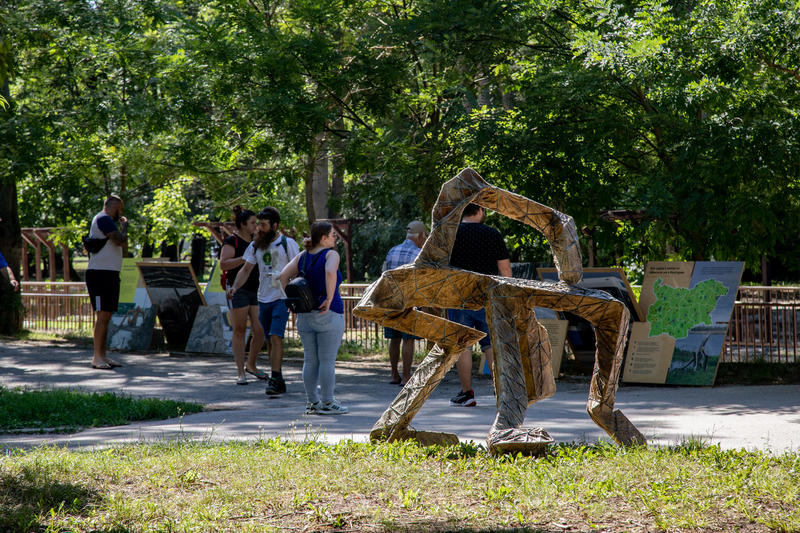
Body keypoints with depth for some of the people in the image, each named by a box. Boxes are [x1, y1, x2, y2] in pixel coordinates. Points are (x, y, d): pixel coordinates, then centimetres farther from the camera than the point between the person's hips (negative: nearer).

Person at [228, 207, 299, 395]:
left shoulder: (288, 244, -4)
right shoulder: (255, 245, 11)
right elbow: (246, 269, 15)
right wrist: (234, 287, -2)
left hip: (282, 298, -5)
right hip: (263, 298, 5)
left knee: (275, 337, -17)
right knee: (270, 340, 7)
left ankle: (275, 378, -20)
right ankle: (278, 380, 13)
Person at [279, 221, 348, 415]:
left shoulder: (302, 257, 9)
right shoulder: (330, 255, -9)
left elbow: (283, 276, 3)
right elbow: (330, 272, -29)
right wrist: (330, 299, -22)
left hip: (304, 316, 6)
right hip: (328, 314, -6)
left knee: (310, 360, 10)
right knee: (327, 361, -1)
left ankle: (312, 402, 14)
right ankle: (327, 403, 1)